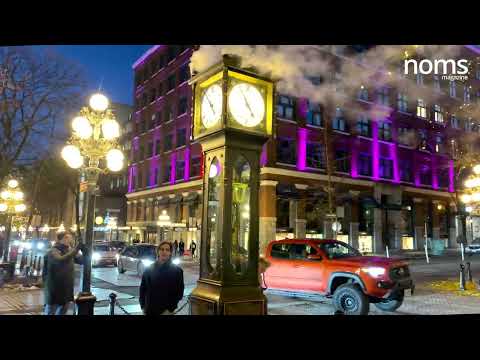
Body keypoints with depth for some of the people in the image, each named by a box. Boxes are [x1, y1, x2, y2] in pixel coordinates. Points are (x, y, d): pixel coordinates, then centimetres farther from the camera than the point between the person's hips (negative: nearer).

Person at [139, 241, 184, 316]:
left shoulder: (177, 271, -6)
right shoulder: (149, 269, 1)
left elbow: (179, 292, -6)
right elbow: (142, 288, 7)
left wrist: (170, 309, -11)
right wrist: (143, 306, 1)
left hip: (165, 311, -2)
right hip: (148, 311, 2)